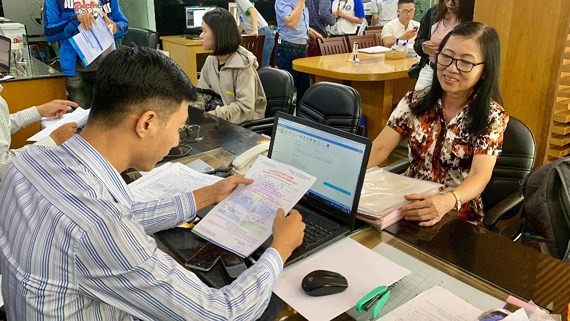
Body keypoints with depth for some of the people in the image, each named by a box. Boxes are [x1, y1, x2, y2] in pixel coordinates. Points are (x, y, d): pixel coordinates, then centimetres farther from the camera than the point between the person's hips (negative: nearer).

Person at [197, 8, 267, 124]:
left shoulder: (242, 65, -21)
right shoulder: (211, 60, 1)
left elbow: (245, 108, -24)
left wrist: (210, 115, -28)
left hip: (245, 123, -6)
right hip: (221, 119, 6)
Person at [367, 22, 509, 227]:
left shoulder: (492, 116, -7)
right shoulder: (415, 101, 0)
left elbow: (480, 175, -20)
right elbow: (379, 148, -7)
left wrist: (447, 201, -42)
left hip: (458, 215, -2)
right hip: (408, 203, 3)